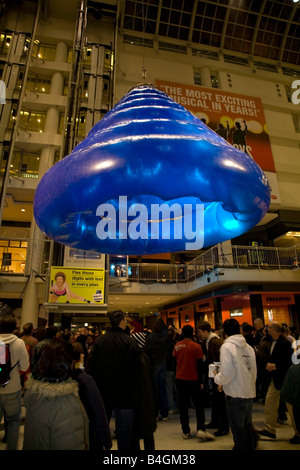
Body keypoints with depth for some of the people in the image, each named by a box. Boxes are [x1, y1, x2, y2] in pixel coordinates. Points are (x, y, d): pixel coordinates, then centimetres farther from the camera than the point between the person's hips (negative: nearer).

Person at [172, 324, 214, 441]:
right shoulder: (196, 347, -13)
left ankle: (185, 431, 16)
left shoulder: (177, 346, -3)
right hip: (193, 379, -3)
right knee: (199, 405, 9)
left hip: (180, 379, 3)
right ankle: (201, 429, 0)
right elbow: (200, 365, -9)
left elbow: (174, 361, 7)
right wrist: (201, 381, -1)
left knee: (183, 406, 12)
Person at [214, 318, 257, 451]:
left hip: (235, 395, -6)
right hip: (249, 393, 7)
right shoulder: (249, 347, 4)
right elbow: (254, 371, 8)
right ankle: (251, 446, 38)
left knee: (238, 429, 9)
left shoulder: (226, 346, -15)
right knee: (247, 426, 24)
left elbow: (227, 373, -20)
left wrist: (217, 378, -2)